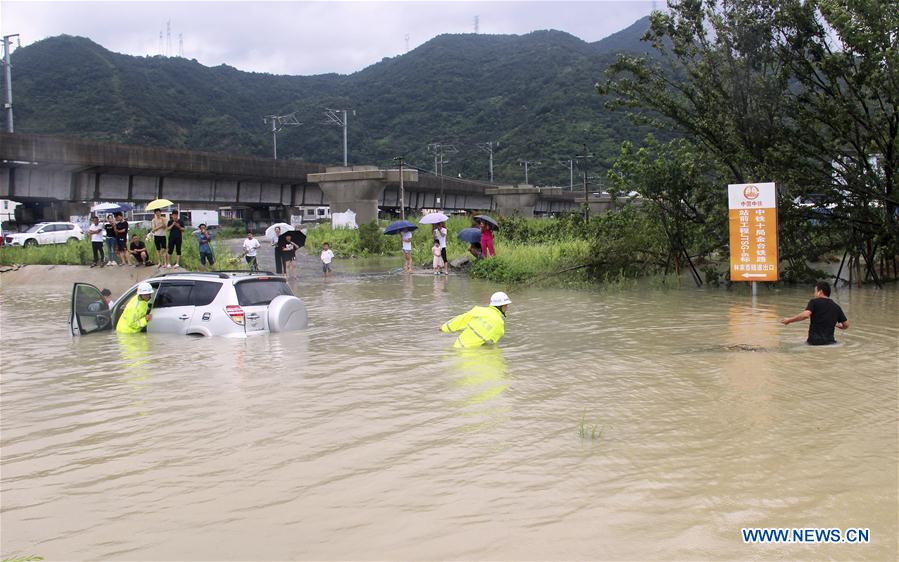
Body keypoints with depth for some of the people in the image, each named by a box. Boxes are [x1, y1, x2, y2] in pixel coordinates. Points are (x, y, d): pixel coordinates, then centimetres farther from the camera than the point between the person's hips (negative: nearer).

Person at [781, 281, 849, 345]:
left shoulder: (814, 302, -3)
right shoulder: (836, 307, 10)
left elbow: (805, 315, -21)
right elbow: (846, 325, 15)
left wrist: (789, 320, -11)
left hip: (814, 341, -2)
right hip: (829, 341, 2)